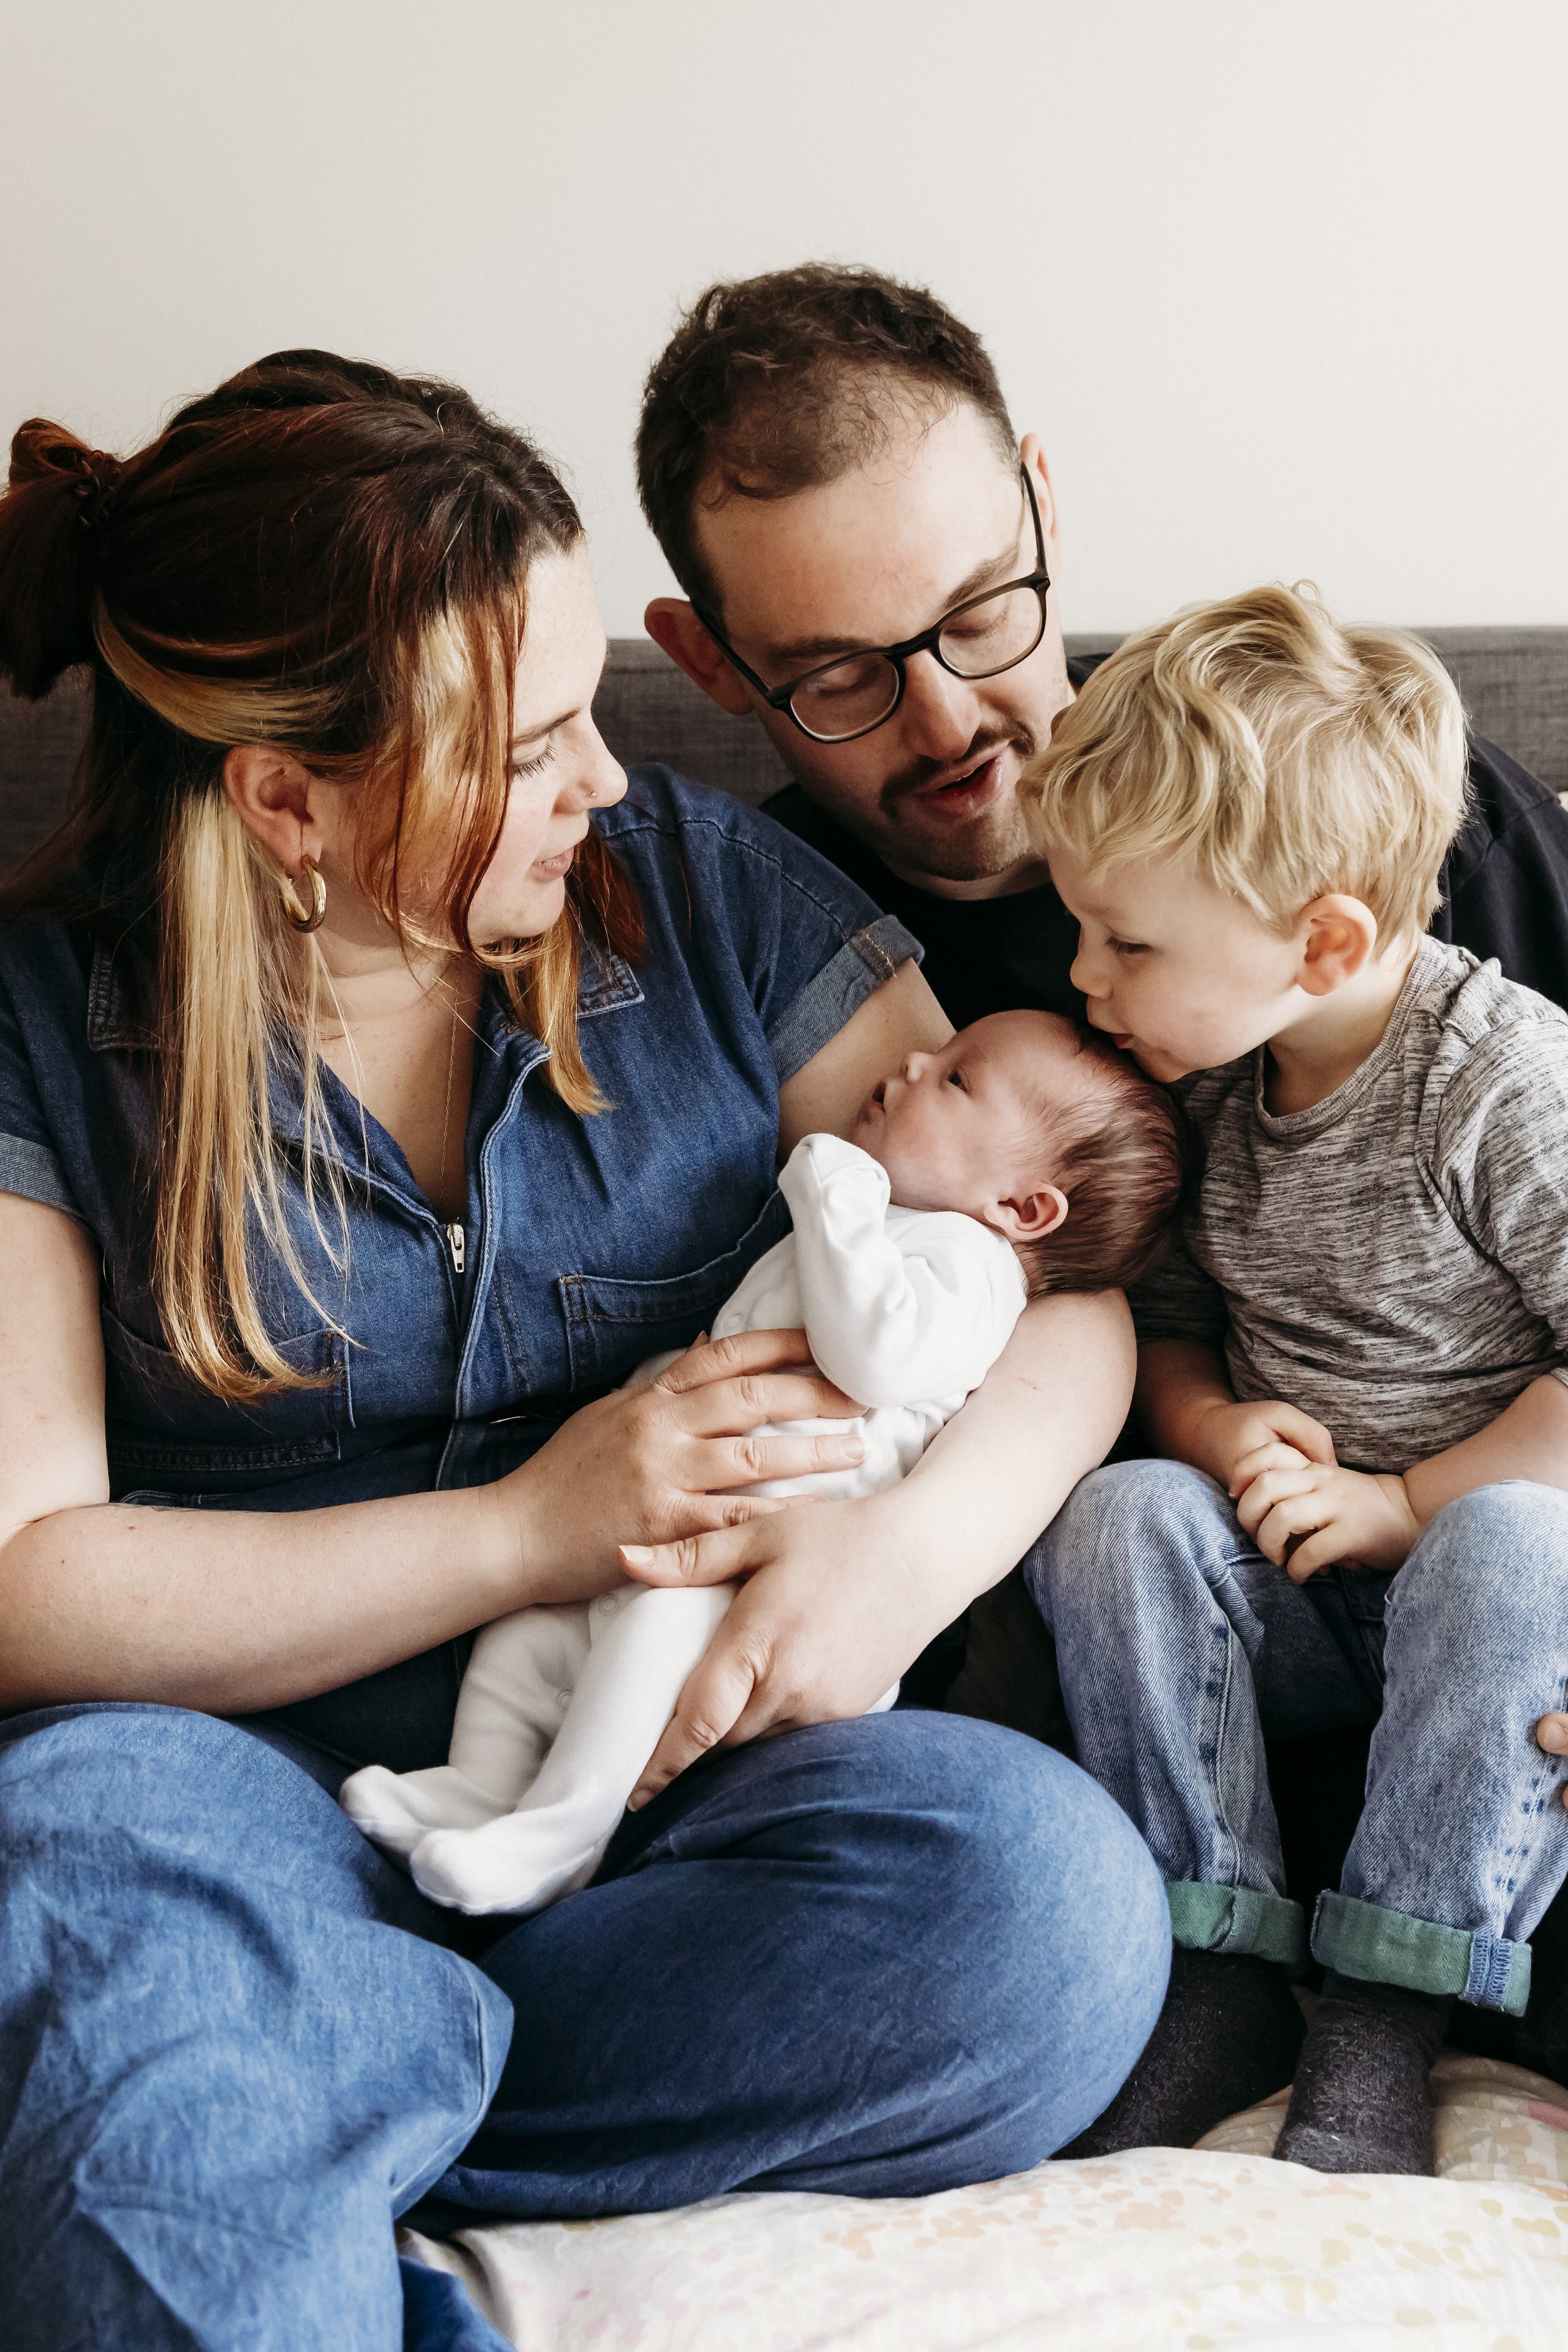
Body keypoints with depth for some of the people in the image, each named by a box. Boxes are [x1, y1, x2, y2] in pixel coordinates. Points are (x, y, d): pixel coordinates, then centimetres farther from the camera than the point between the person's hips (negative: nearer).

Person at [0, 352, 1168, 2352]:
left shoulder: (702, 888, 5)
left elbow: (1068, 1276, 3)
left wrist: (914, 1542, -18)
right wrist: (525, 1531, -16)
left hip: (668, 1775, 4)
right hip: (263, 1776, -4)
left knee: (1049, 1899, -29)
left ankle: (267, 2130, -18)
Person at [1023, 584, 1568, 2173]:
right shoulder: (1202, 1085, 1)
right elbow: (1168, 1322, 13)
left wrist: (1406, 1504, -19)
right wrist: (1214, 1427, -9)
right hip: (1287, 1590, 5)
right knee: (1117, 1514, -22)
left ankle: (1384, 2011, -27)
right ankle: (1221, 1964, -18)